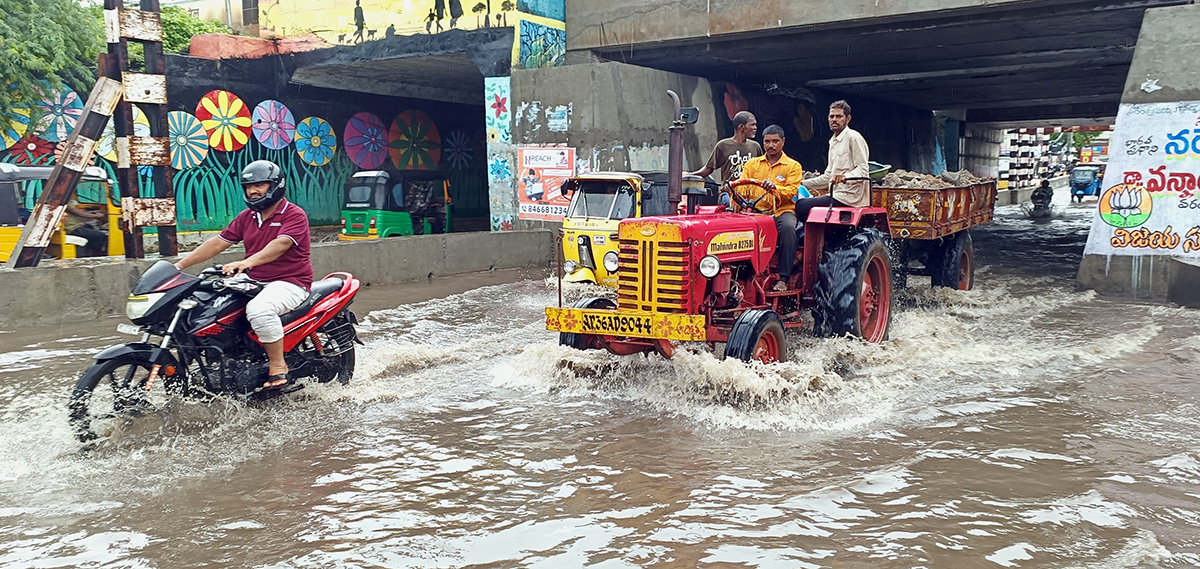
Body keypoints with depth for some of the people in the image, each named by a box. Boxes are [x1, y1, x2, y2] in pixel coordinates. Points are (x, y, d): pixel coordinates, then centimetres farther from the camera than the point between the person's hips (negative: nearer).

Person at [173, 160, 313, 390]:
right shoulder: (246, 217, 14)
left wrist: (247, 262, -43)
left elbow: (280, 245, -27)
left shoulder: (294, 215, -9)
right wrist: (179, 265, 2)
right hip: (254, 282, 8)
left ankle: (278, 366, -22)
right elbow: (218, 242, 10)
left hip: (290, 282, -8)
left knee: (259, 309, -36)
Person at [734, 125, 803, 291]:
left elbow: (791, 192, -7)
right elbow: (741, 188, 6)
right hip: (756, 210, 2)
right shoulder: (752, 164, 17)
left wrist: (774, 188, -28)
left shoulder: (793, 166, 8)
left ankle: (783, 279, -31)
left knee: (788, 227, -36)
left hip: (782, 210, -2)